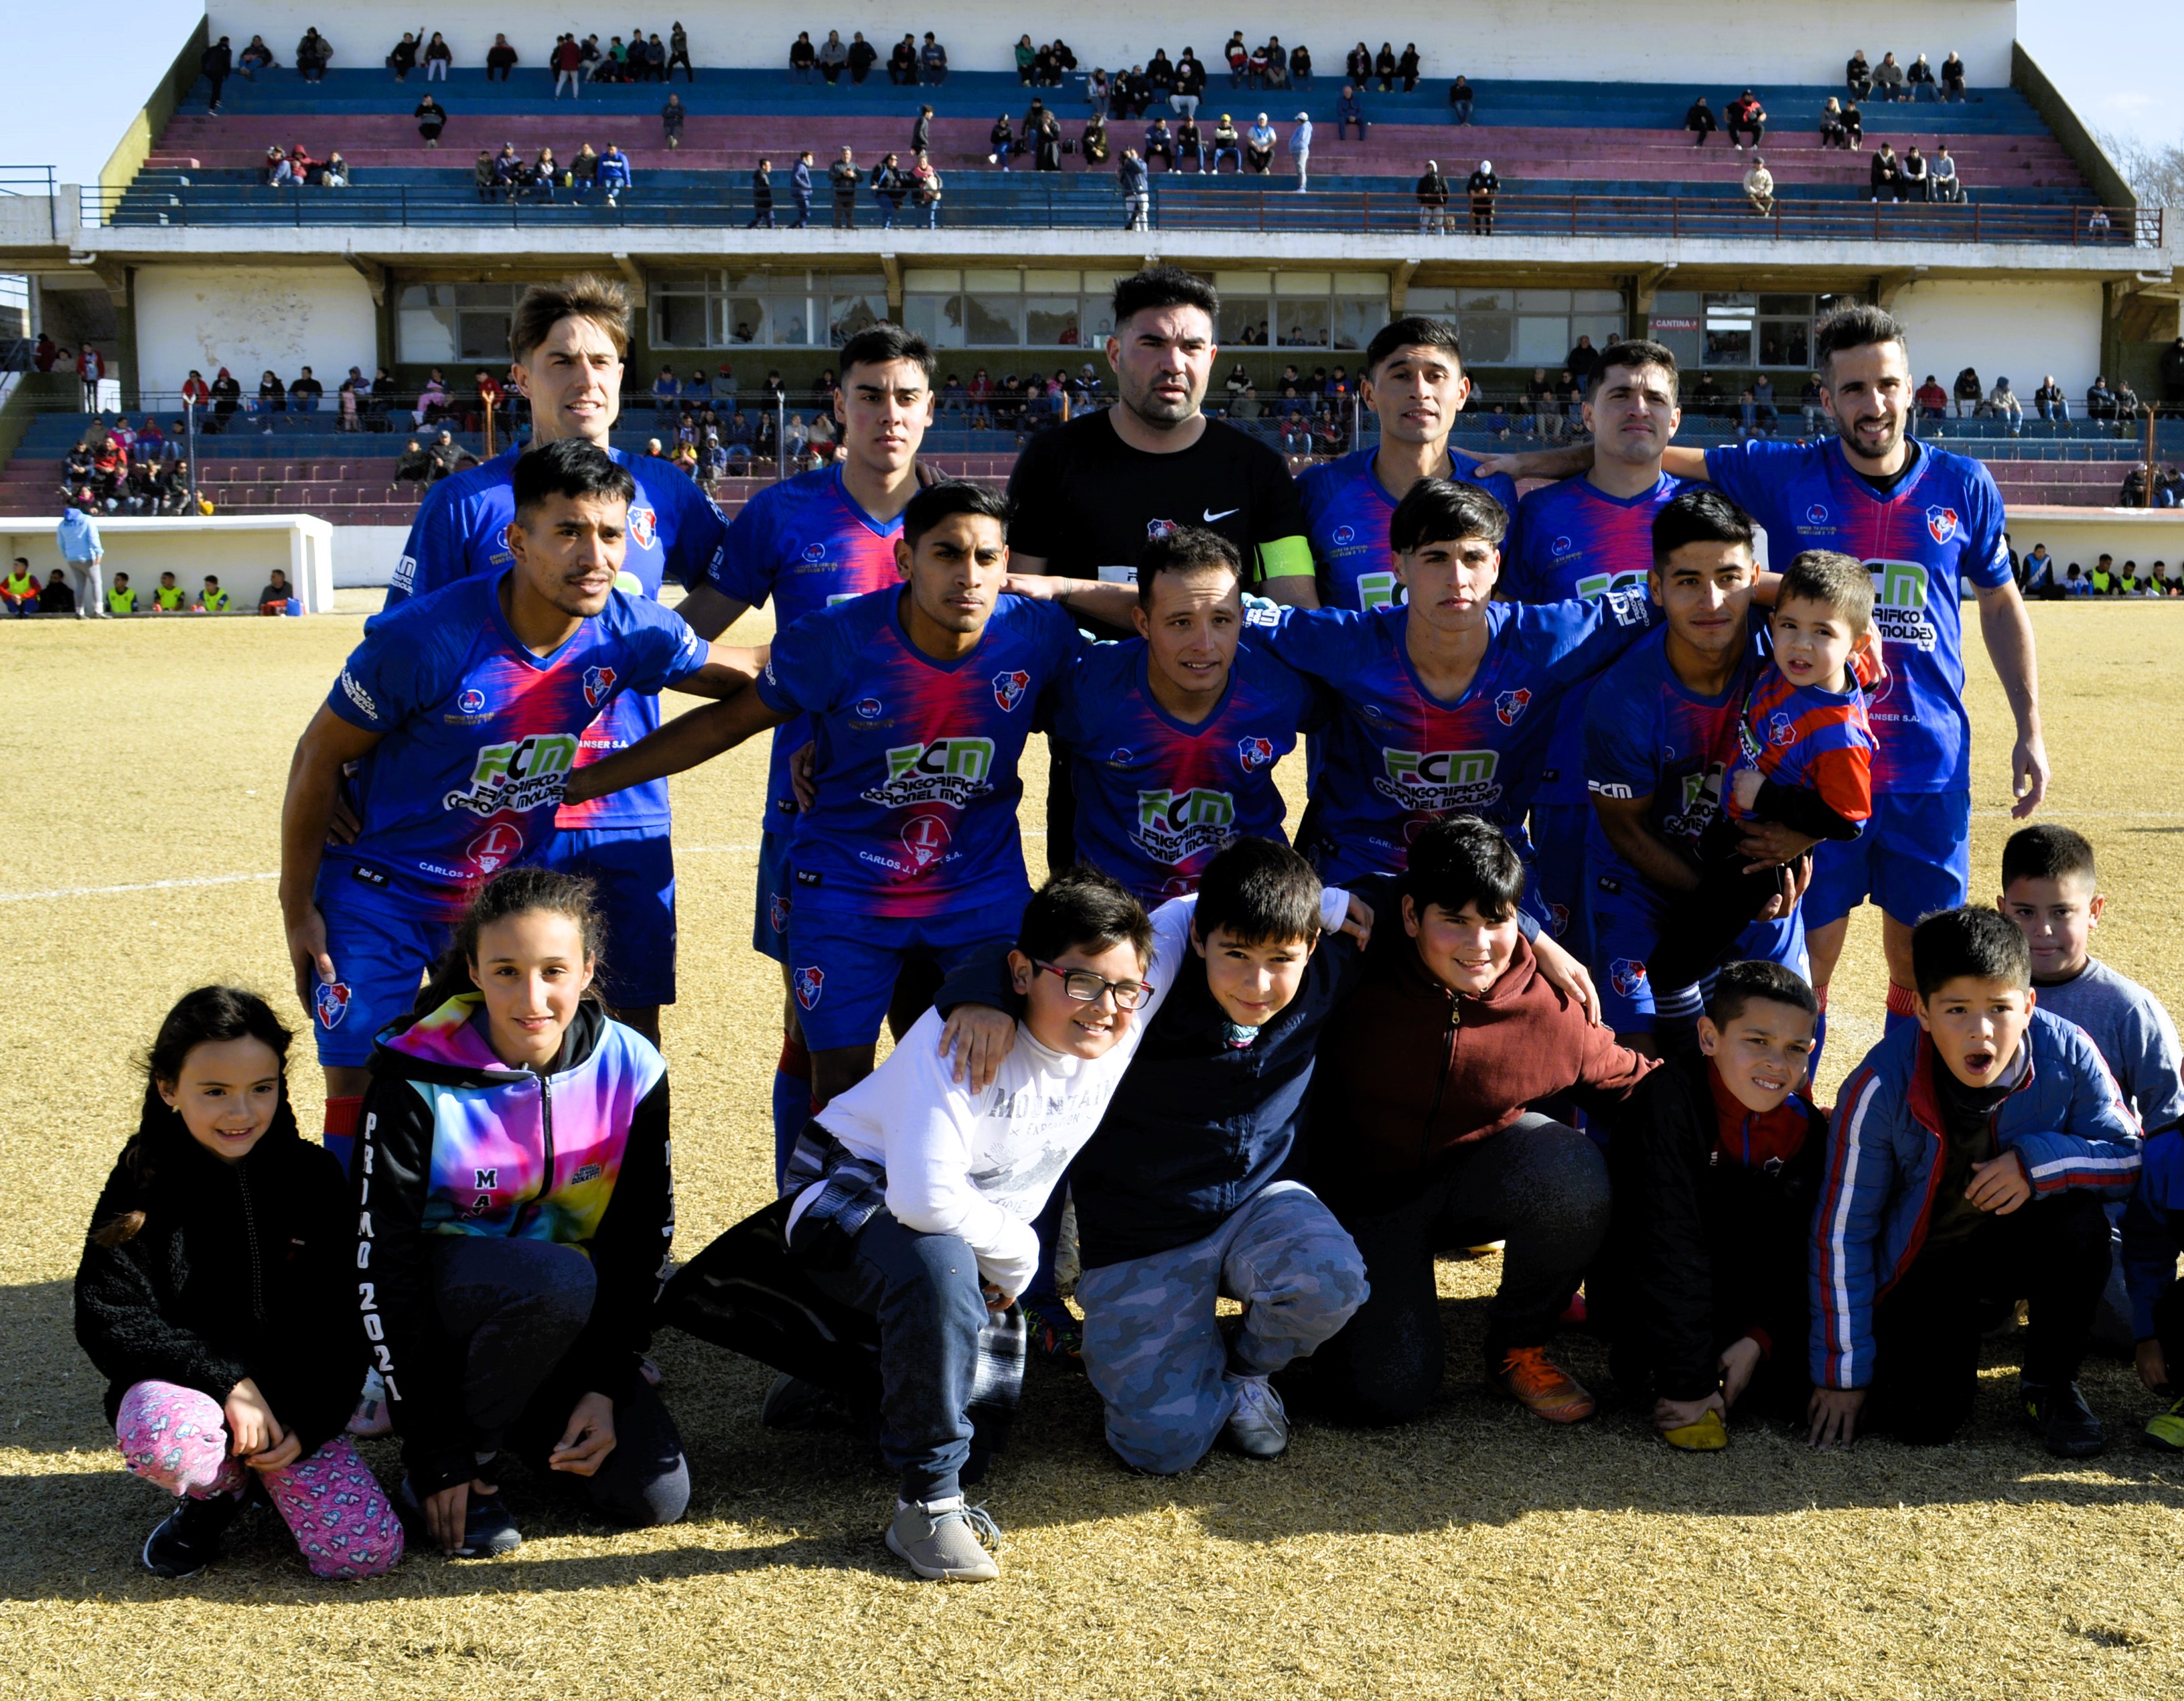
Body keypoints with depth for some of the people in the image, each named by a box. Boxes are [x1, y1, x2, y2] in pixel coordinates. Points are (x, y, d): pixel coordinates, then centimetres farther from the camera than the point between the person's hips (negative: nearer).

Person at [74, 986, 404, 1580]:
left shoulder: (311, 1176, 0)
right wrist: (227, 1381, -21)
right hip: (185, 1387, -2)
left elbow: (344, 1322, 3)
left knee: (370, 1551, -16)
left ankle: (264, 1469, 13)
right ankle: (218, 1489, -2)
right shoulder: (144, 1185, -5)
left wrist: (310, 1423, -10)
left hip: (292, 1400, 2)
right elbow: (107, 1319, -11)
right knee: (159, 1438, -39)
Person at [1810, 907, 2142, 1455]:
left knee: (2081, 1220, -31)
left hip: (2020, 1241, 2)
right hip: (1922, 1260, -2)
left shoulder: (2067, 1055, -23)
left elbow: (2131, 1156, -10)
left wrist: (2039, 1161, -31)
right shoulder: (1879, 1090, -27)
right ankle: (1964, 1323, 18)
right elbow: (1840, 1234, -18)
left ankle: (2050, 1385, -5)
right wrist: (1842, 1374, -13)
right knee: (1923, 1421, -17)